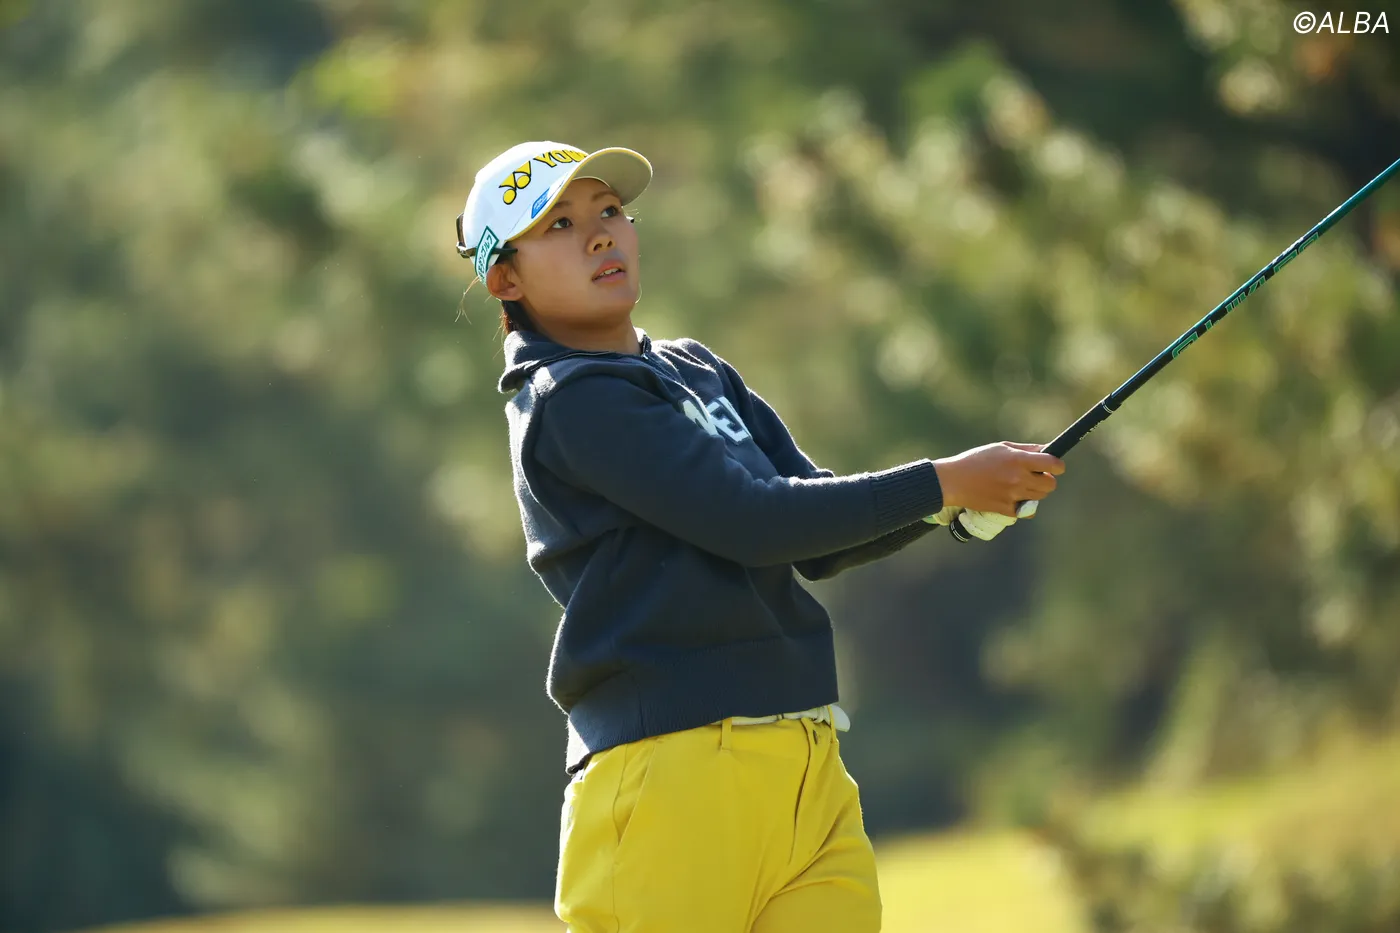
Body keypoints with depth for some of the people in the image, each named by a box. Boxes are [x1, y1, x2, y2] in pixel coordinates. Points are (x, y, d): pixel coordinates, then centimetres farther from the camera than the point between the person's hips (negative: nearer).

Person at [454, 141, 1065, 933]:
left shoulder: (698, 372, 20)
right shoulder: (570, 402, -6)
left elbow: (820, 544, 16)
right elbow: (753, 522, -14)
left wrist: (958, 499, -2)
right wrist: (941, 484, -10)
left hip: (808, 768, 7)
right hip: (674, 770, -7)